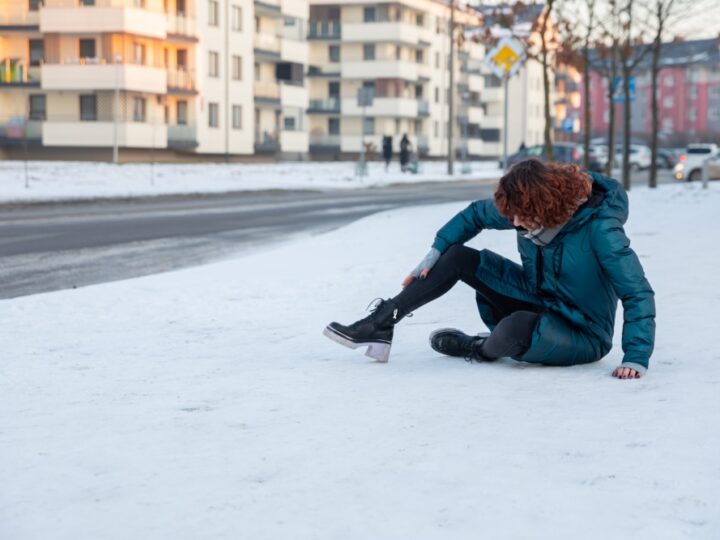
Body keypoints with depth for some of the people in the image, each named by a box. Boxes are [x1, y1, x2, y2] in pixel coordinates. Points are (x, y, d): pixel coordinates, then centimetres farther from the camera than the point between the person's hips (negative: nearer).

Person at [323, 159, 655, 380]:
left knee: (517, 326, -39)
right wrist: (435, 253, 0)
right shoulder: (527, 209, -11)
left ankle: (481, 349, -2)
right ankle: (379, 325, -3)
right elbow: (476, 214, 7)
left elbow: (638, 294, -28)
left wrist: (636, 359, -36)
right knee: (457, 257, -4)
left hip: (581, 336, -6)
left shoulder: (600, 229, -30)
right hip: (539, 302, 7)